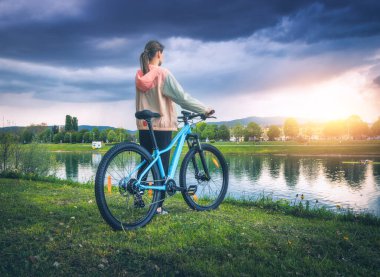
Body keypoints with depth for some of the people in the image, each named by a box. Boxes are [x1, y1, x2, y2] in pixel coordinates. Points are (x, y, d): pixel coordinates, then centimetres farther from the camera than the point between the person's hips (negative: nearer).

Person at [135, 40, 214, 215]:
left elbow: (149, 99, 11)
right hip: (162, 124, -6)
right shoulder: (163, 74, -11)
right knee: (162, 165, 1)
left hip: (144, 125, 6)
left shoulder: (139, 75, 7)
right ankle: (158, 206, 4)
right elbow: (182, 97, -12)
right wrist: (204, 109, -4)